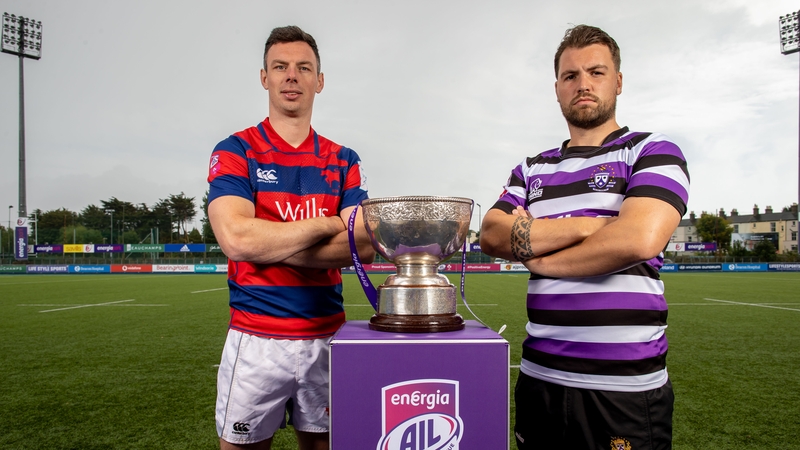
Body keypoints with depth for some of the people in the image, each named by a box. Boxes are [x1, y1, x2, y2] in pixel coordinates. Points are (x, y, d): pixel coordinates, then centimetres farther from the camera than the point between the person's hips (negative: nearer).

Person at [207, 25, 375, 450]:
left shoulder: (343, 161, 6)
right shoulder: (235, 152, -2)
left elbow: (364, 246, -6)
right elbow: (236, 238, -18)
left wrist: (271, 245, -15)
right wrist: (330, 223, -11)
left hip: (327, 336, 3)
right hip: (256, 339, -2)